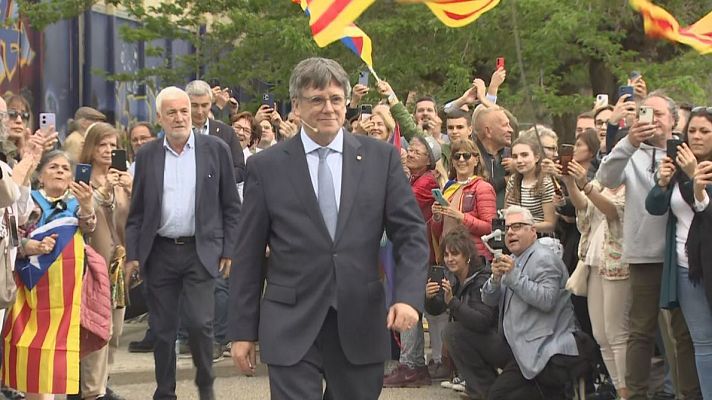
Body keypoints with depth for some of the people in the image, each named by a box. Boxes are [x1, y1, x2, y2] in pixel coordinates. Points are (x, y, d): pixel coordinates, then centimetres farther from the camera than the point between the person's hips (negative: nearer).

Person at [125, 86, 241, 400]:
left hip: (201, 251, -2)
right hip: (159, 253, 2)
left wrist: (229, 250, -1)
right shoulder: (147, 155, 5)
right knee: (163, 329, 7)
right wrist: (132, 253, 2)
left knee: (199, 322, -10)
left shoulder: (216, 149, 0)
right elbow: (137, 210, 8)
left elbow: (231, 206, 3)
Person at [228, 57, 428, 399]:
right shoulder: (266, 166, 1)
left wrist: (408, 296, -13)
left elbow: (410, 233, 3)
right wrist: (243, 331, 3)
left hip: (361, 325, 2)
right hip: (291, 330, -2)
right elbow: (248, 255, 4)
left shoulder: (381, 158, 4)